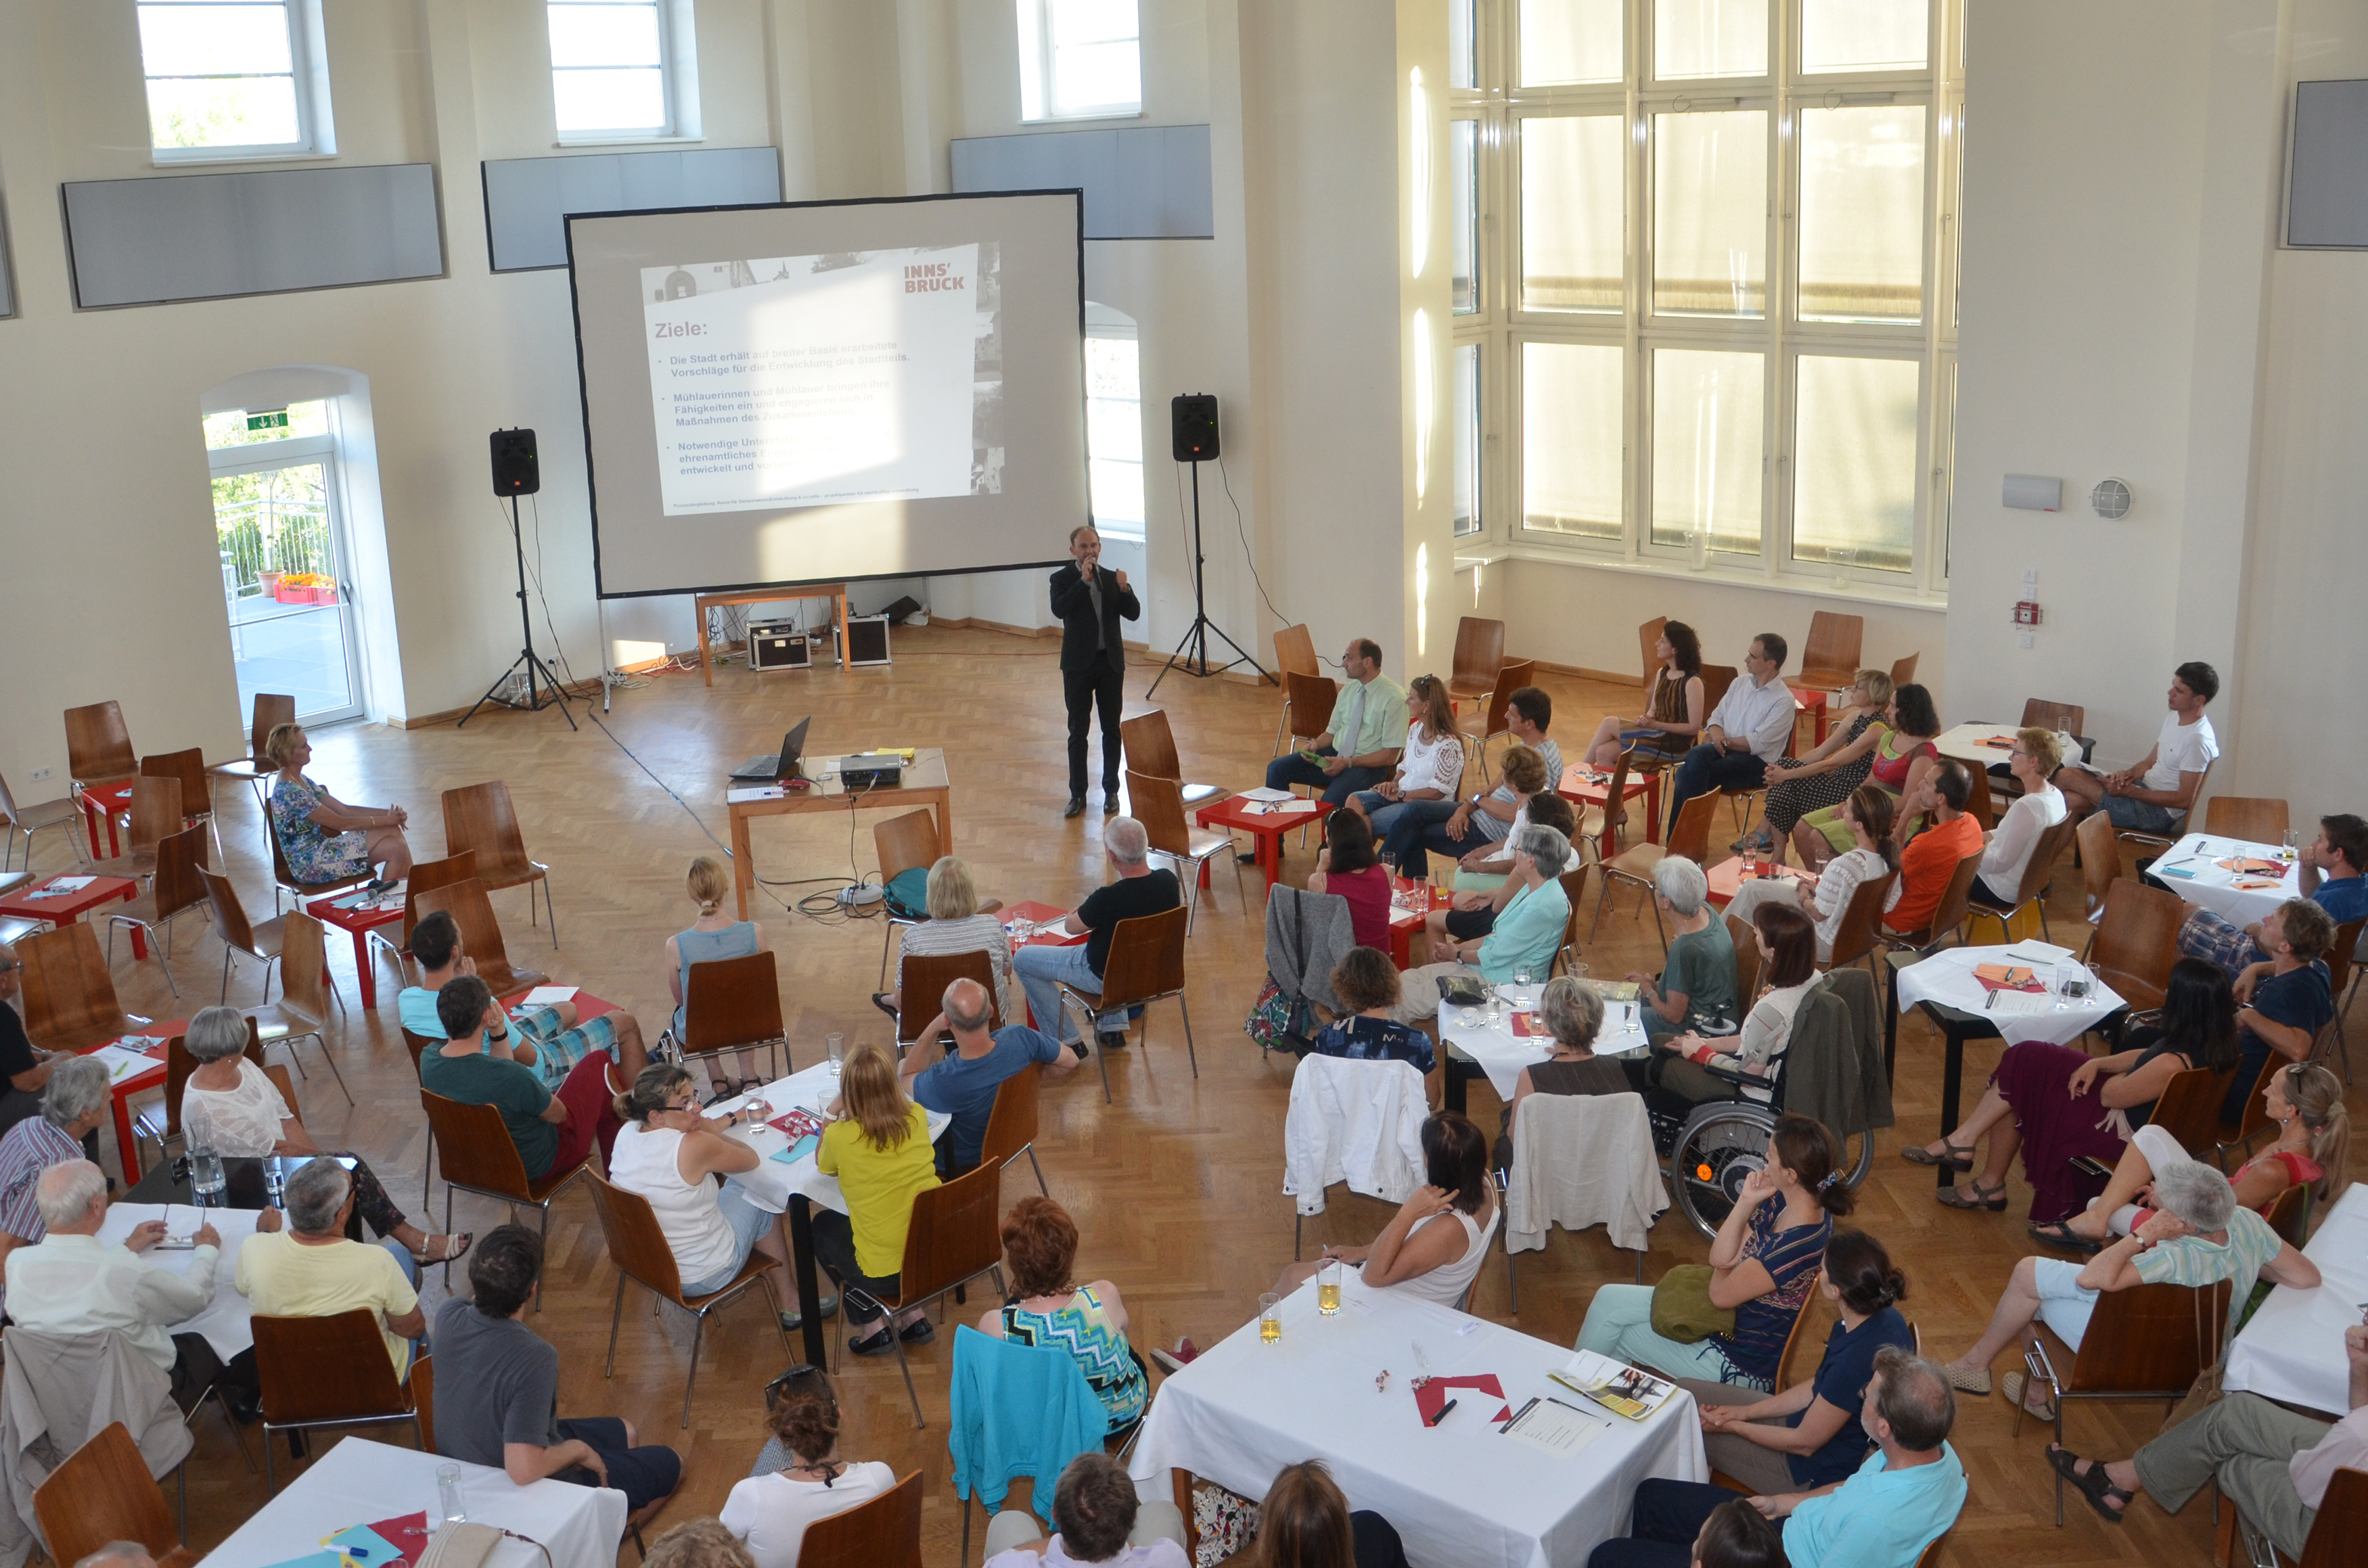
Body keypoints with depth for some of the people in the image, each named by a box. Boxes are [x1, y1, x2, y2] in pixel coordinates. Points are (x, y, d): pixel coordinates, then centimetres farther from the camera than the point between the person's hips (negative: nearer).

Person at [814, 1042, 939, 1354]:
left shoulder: (840, 1136, -16)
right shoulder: (917, 1118, -6)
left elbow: (823, 1166, 9)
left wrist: (831, 1117, 15)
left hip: (885, 1275, -4)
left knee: (824, 1225, 26)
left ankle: (872, 1326, 21)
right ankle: (914, 1314, 27)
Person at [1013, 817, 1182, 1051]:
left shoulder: (1108, 899, -35)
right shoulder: (1168, 881, -18)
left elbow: (1071, 926, -14)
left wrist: (1086, 905, 2)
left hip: (1106, 979, -6)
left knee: (1023, 959, 10)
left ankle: (1067, 1042, 16)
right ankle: (1113, 1028, 36)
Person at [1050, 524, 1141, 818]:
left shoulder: (1112, 578, 5)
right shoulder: (1063, 579, -4)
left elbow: (1133, 614, -1)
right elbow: (1059, 609, -22)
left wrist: (1125, 589, -18)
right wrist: (1084, 581, -25)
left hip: (1111, 662, 3)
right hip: (1078, 664, -2)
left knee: (1111, 729, 7)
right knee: (1078, 731, 3)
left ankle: (1111, 791, 17)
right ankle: (1077, 794, 10)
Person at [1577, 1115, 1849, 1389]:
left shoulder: (1795, 1247, -34)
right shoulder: (1781, 1203, -7)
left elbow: (1720, 1293, -21)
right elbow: (1720, 1259, -3)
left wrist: (1726, 1264, 1)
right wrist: (1746, 1202, -15)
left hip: (1742, 1367, -8)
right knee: (1610, 1298, 7)